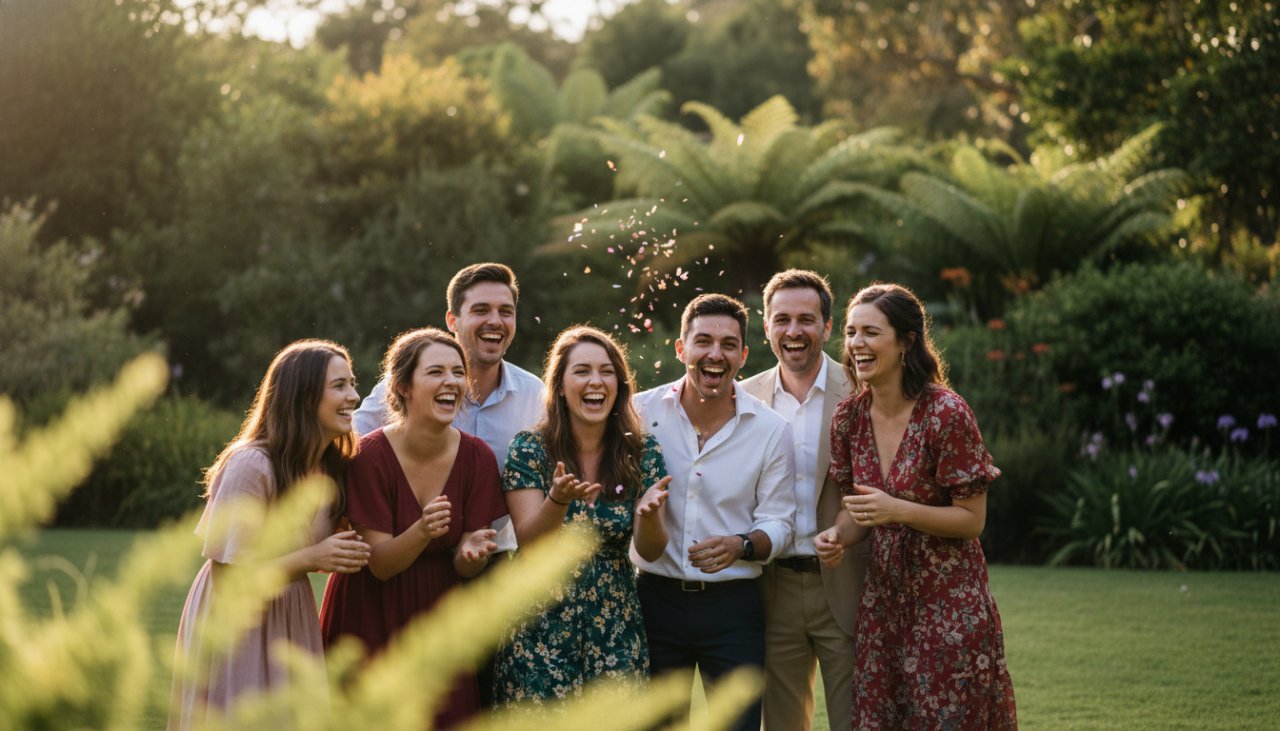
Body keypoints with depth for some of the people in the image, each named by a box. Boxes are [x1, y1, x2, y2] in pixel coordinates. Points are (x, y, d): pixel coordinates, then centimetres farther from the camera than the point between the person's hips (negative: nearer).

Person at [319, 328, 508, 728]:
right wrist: (421, 533, -37)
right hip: (372, 617, -3)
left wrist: (471, 552, -28)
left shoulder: (476, 456, -8)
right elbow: (380, 564, -18)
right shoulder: (371, 455, -17)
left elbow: (463, 567, -5)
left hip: (438, 614, 3)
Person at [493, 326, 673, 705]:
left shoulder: (642, 451, 1)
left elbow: (651, 550, -2)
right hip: (542, 627, -2)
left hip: (615, 627, 2)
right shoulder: (529, 448, -5)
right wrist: (558, 499, -31)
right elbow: (528, 543, -11)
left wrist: (648, 512, -25)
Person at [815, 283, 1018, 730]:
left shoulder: (945, 414, -16)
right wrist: (839, 535, -9)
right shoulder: (849, 417, 1)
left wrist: (898, 510, -25)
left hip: (949, 603, -5)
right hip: (884, 597, 6)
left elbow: (972, 519, -13)